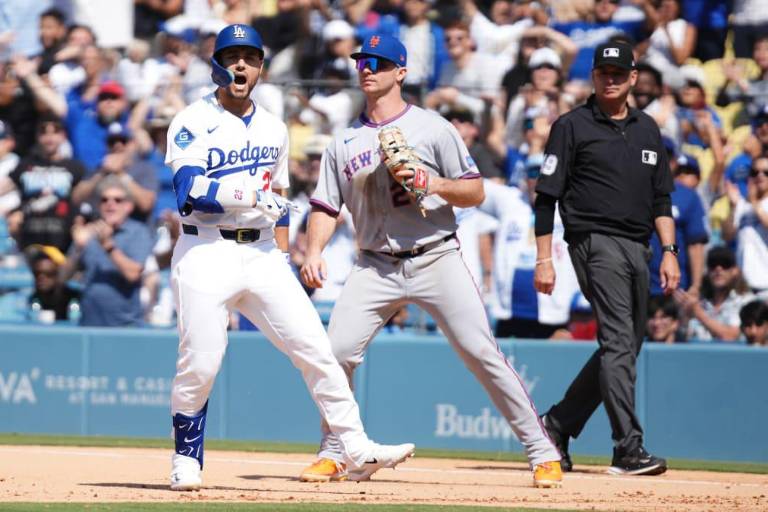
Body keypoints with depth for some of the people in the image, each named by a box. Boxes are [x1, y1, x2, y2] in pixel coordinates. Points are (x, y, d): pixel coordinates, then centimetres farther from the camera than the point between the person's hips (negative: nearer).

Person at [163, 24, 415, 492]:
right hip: (206, 255, -5)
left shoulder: (273, 129, 15)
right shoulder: (193, 124, -3)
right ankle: (186, 461, 11)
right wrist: (252, 195, -26)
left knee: (316, 348, -4)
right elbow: (189, 192, -17)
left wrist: (282, 259, 14)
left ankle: (357, 451, -2)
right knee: (200, 363, -8)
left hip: (261, 254, 5)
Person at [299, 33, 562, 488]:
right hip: (376, 266, 4)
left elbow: (475, 192, 0)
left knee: (483, 354, -10)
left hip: (436, 259, -4)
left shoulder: (432, 128, 1)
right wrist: (314, 252, -8)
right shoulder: (345, 142, 12)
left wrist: (436, 184, -19)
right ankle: (332, 455, 11)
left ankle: (543, 452, -7)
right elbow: (326, 206, 10)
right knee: (336, 352, -7)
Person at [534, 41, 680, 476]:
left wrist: (669, 251, 9)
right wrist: (544, 259, -8)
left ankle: (556, 426, 23)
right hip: (595, 241, -7)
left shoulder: (647, 129, 18)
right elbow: (547, 197, -1)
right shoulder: (572, 126, 1)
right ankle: (629, 450, -21)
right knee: (619, 342, -17)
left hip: (637, 248, 7)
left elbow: (661, 197, 20)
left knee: (625, 346, 9)